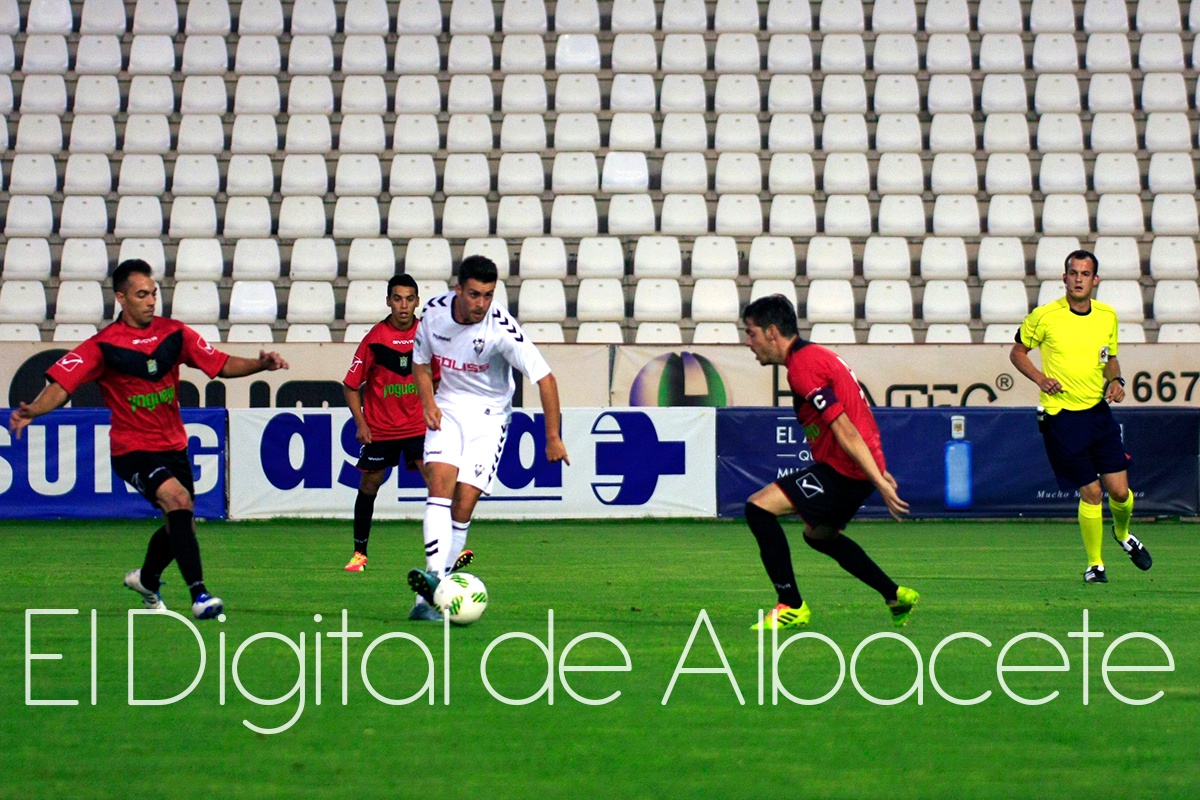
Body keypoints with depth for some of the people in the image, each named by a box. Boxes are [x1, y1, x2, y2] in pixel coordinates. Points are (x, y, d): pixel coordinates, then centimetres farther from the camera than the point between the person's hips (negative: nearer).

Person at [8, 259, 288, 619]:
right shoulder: (103, 345, -12)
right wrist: (32, 410, -36)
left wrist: (260, 364, -12)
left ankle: (146, 579, 47)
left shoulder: (174, 334, 1)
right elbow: (61, 384, -18)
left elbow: (221, 364, 5)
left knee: (181, 526, 14)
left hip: (173, 445, 6)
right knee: (177, 499, -29)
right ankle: (199, 595, -32)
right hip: (132, 449, -6)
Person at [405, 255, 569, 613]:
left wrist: (553, 437, -17)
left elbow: (544, 378, -18)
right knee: (440, 480, -22)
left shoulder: (501, 329, -22)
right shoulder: (433, 312, -10)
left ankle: (438, 586, -2)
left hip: (488, 413, -2)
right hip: (447, 407, 2)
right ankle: (434, 574, -33)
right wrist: (428, 403, -9)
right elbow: (421, 362, 8)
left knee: (464, 504, -11)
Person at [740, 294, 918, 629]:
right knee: (817, 534, 31)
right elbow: (853, 422, 23)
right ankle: (896, 596, 33)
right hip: (853, 467, 11)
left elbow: (844, 430, -22)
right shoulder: (816, 355, 16)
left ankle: (792, 607, -9)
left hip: (844, 469, -11)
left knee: (758, 507, -14)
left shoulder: (802, 367, -17)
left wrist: (879, 481, -24)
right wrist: (880, 473, 27)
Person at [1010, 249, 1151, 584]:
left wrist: (1115, 380, -2)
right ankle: (1094, 564, 14)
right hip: (1062, 415, -4)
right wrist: (1040, 378, -10)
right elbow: (1017, 352, 6)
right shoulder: (1044, 316, -7)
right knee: (1091, 492, -5)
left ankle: (1123, 533, 35)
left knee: (1119, 490, 1)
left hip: (1099, 411, 4)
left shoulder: (1108, 316, 4)